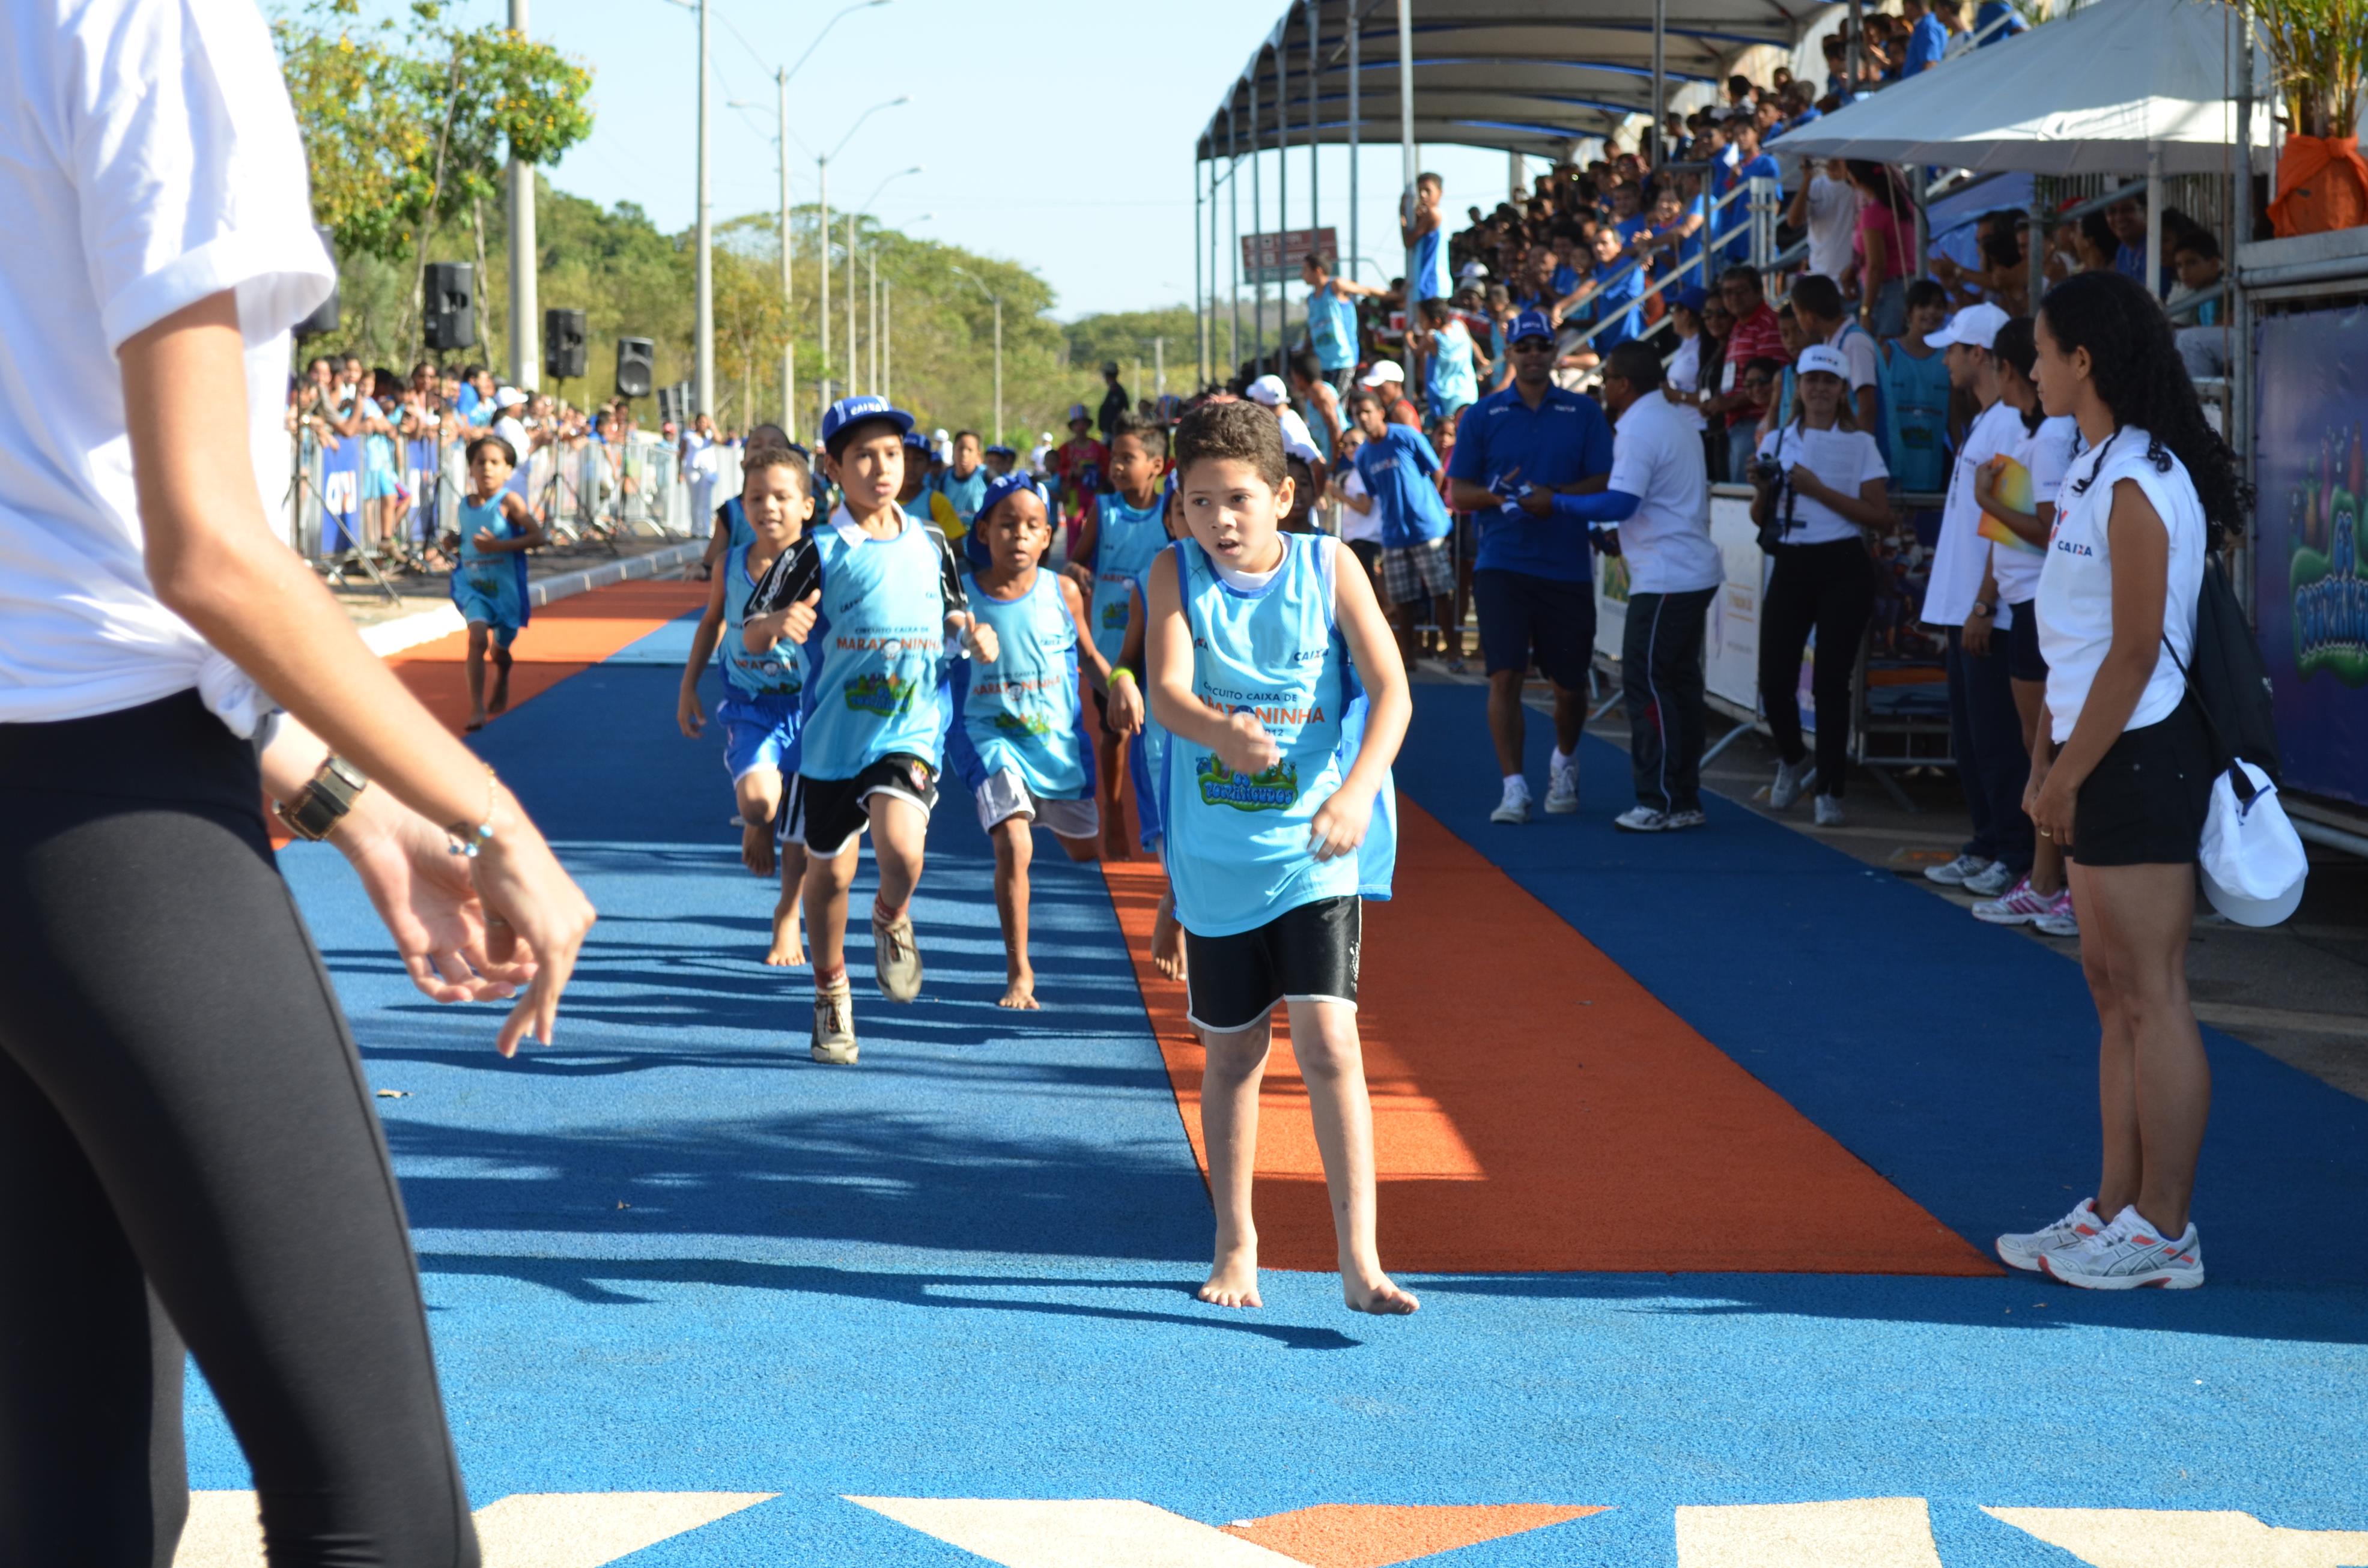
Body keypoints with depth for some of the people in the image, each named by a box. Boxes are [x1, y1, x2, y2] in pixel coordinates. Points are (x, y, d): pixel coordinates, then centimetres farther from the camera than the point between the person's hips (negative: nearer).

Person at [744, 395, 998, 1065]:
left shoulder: (931, 546, 4)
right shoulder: (818, 553, -6)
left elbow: (951, 615, 20)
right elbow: (750, 636, -6)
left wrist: (972, 636, -2)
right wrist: (779, 623, -28)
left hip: (910, 731, 0)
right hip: (832, 734, 0)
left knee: (901, 852, -24)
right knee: (829, 872, 11)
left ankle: (892, 920, 12)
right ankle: (831, 995, 33)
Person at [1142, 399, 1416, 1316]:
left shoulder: (1326, 567, -4)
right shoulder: (1177, 574, -2)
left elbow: (1391, 690, -9)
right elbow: (1166, 690, -17)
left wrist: (1356, 790, -26)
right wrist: (1223, 733, -39)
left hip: (1316, 850, -2)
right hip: (1216, 854, 2)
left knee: (1326, 1037, -14)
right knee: (1232, 1051, 12)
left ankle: (1360, 1262, -13)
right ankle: (1236, 1243, 28)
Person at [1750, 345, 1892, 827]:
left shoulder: (1859, 444, 1)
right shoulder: (1777, 441, 10)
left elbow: (1880, 514, -6)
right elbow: (1760, 518, 14)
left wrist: (1819, 490, -13)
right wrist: (1762, 489, -8)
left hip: (1843, 569, -3)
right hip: (1790, 566, 3)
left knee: (1831, 682, -4)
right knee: (1775, 679, -3)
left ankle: (1829, 791, 6)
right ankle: (1792, 760, 25)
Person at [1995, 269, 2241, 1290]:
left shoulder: (2136, 486, -17)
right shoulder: (2094, 475, 14)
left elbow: (2135, 651, -20)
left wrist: (2067, 775, -17)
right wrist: (2048, 763, 15)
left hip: (2140, 757, -10)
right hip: (2101, 758, 10)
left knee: (2150, 995, -5)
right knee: (2113, 986, 13)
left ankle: (2163, 1233, -1)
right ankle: (2116, 1211, 19)